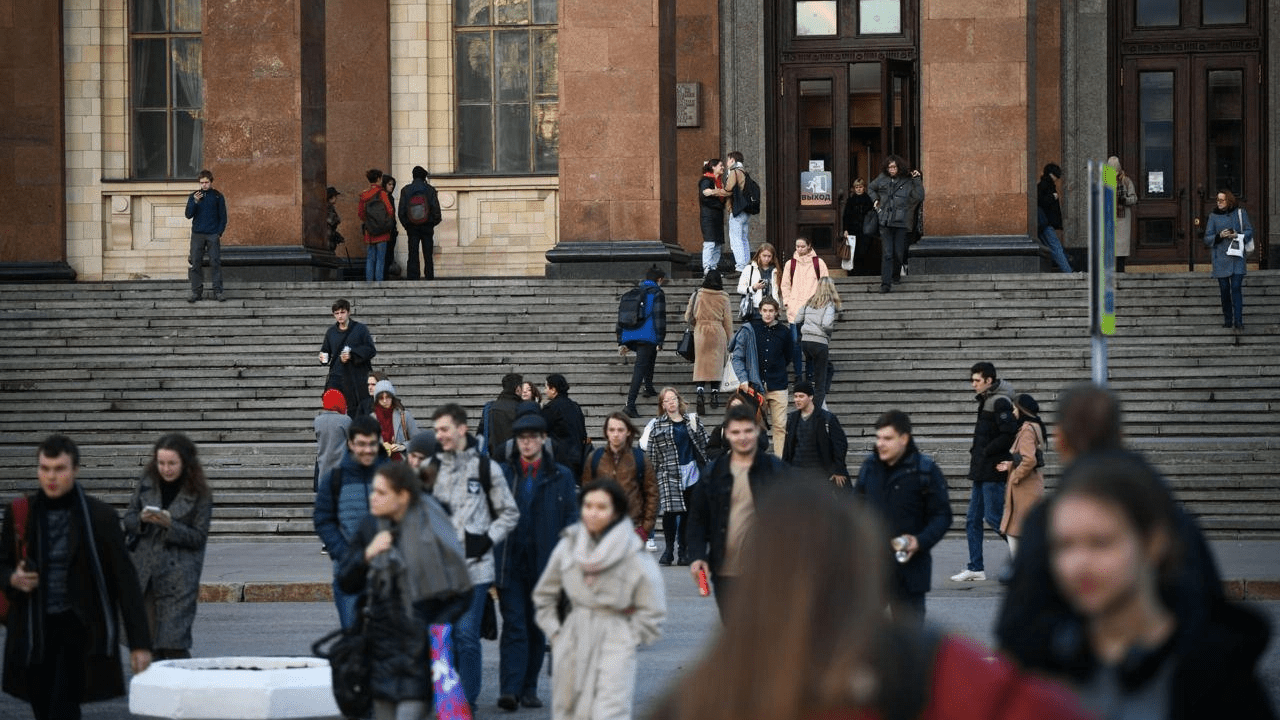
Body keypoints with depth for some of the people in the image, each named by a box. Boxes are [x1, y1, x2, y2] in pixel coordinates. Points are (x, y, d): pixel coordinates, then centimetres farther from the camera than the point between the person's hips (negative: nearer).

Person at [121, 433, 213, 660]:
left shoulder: (199, 495, -3)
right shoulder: (147, 485, 7)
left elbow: (199, 537, -4)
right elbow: (128, 520, 12)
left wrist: (170, 524, -18)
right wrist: (142, 519, -11)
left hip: (178, 577, -4)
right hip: (143, 571, 4)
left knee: (174, 642, -12)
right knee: (146, 641, 6)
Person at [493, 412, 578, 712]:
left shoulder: (561, 477, 7)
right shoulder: (502, 474, 6)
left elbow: (570, 520, 6)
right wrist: (492, 561, -3)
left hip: (544, 563, 1)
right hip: (510, 562, -1)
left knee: (537, 628, 8)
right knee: (514, 626, -10)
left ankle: (529, 688, 18)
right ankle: (509, 690, -16)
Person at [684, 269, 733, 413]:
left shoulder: (697, 295, -2)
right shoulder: (723, 297, -1)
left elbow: (688, 317, 3)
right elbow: (728, 320, 5)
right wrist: (729, 340, 13)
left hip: (700, 331, -1)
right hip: (718, 332, 1)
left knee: (700, 363, 0)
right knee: (716, 363, 12)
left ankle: (700, 390, -22)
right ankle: (715, 393, 15)